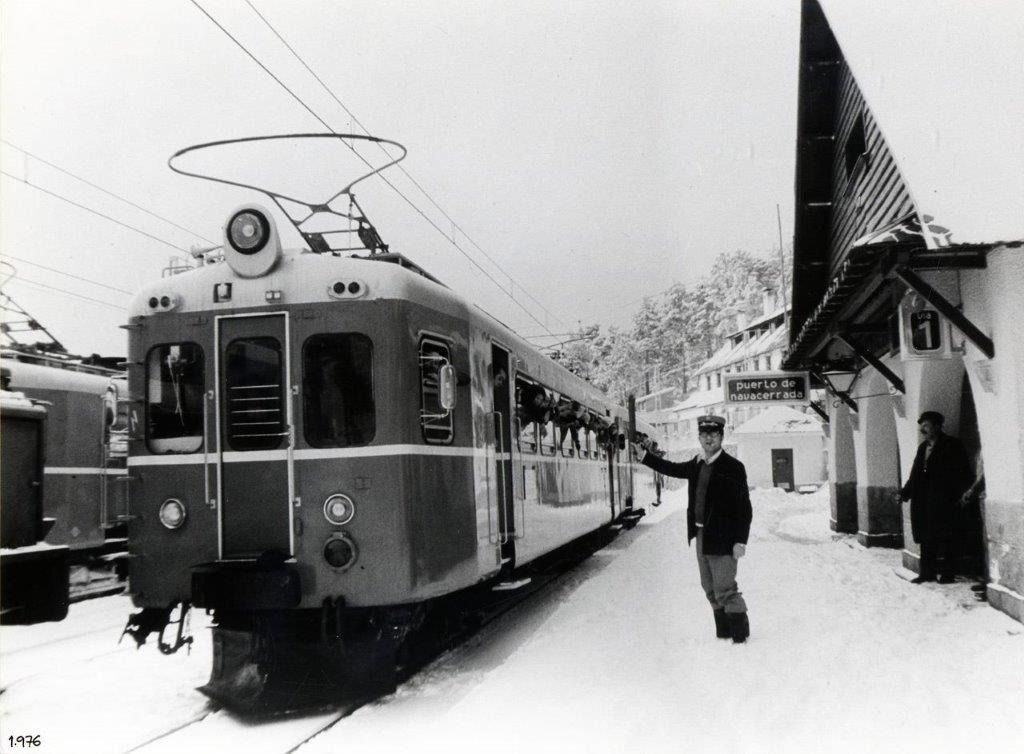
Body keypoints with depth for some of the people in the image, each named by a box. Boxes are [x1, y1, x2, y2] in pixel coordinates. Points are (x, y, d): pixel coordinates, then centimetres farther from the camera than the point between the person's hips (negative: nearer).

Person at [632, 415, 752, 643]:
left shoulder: (733, 467, -12)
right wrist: (644, 455, 23)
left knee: (725, 589, -4)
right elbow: (672, 469, 25)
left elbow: (744, 508, -13)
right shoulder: (697, 465, 9)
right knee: (710, 589, 15)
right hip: (701, 536, 7)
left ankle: (740, 633, 10)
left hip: (722, 539, -7)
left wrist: (740, 541, -18)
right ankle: (723, 633, 26)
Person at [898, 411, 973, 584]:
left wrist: (962, 493, -17)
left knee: (945, 538, -3)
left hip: (943, 502, -7)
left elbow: (964, 473, -7)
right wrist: (904, 492, 10)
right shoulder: (923, 447, 16)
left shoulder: (951, 446, -4)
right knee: (926, 538, 10)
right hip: (923, 502, 7)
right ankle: (927, 572, 17)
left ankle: (947, 573, 4)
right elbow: (915, 475, 18)